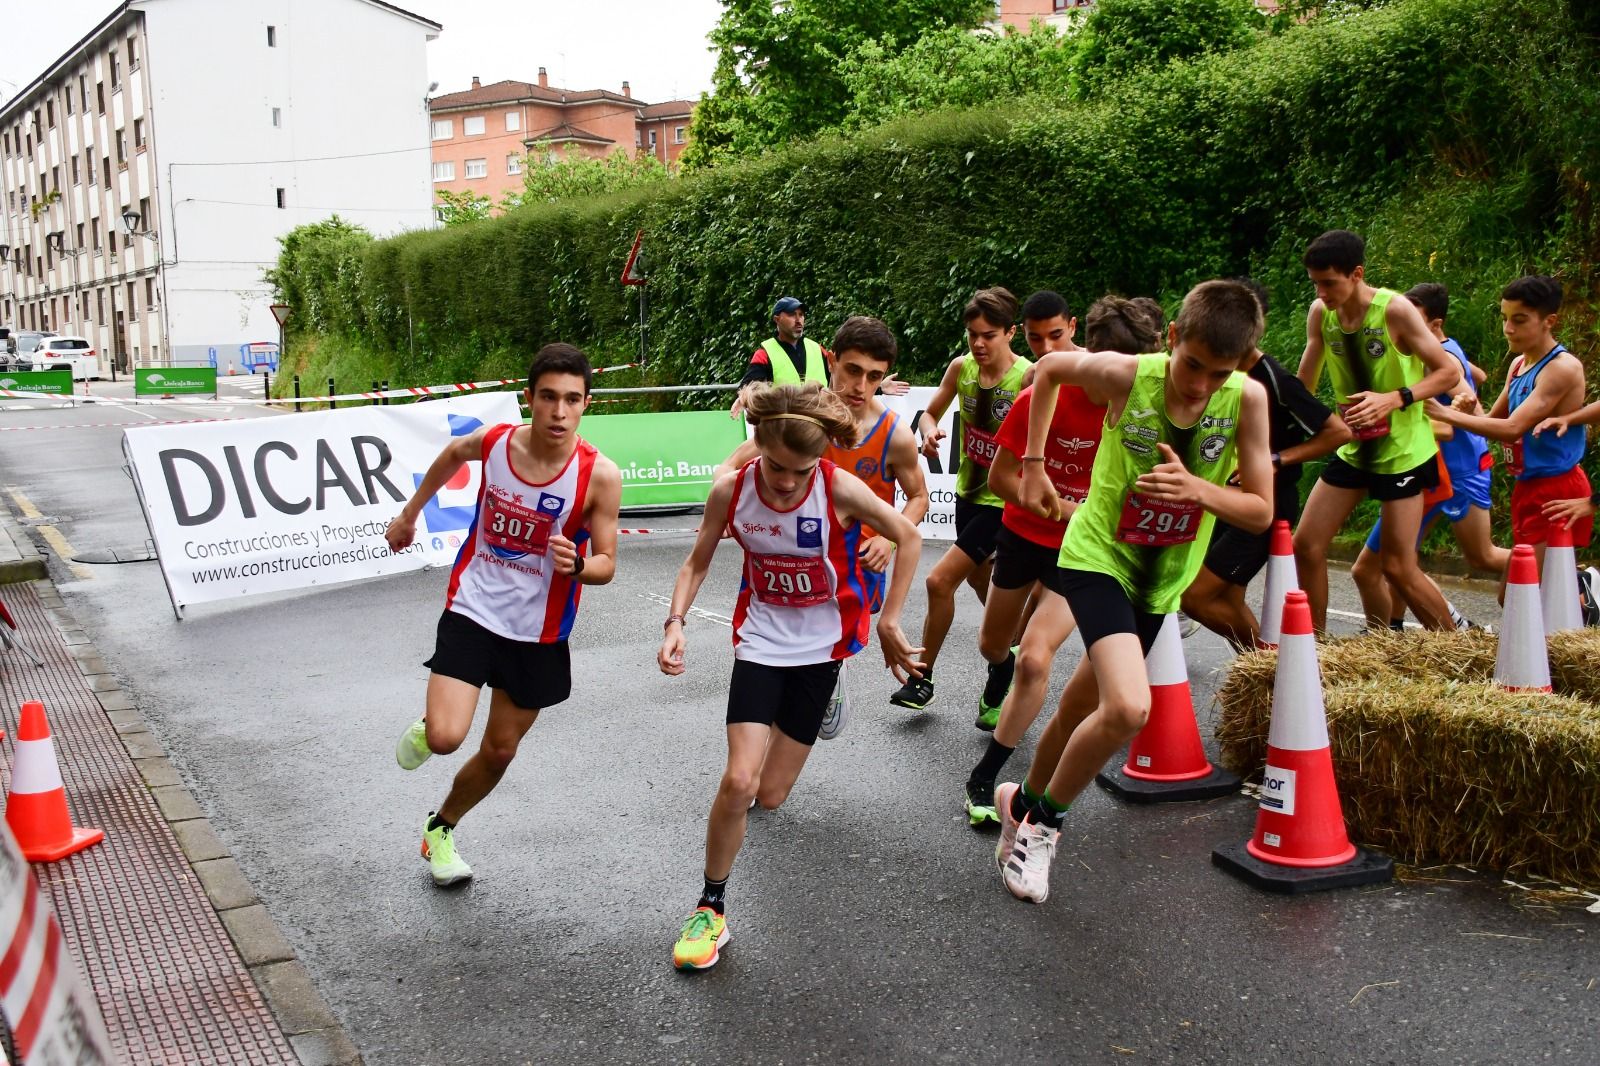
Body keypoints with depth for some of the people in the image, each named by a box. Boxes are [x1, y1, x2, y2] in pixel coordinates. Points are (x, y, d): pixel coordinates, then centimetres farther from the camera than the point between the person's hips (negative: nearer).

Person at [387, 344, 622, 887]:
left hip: (538, 629, 1)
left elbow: (605, 564, -11)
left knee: (499, 751, 14)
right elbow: (452, 454, 13)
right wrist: (409, 513, 21)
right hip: (472, 610, 0)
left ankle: (441, 828, 42)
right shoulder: (493, 440, -13)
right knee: (445, 737, -18)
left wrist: (576, 564, -33)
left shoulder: (599, 475, -19)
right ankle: (425, 729, 21)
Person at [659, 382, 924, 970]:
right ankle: (710, 907, 6)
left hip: (819, 649, 0)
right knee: (738, 782, -16)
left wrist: (889, 622, -8)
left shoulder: (840, 489, -22)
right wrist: (676, 622, -16)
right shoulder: (730, 491, -15)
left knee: (769, 797, 5)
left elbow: (909, 539, -8)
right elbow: (697, 562, 0)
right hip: (761, 644, 1)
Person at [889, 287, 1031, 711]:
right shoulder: (961, 368, -5)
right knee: (979, 578, 24)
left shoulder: (1029, 377, -21)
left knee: (940, 580, -12)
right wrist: (930, 432, -14)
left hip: (1003, 499, -7)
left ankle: (923, 677, 4)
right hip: (968, 489, 7)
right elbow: (931, 412, 8)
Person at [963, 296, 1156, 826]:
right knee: (993, 644, 22)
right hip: (1025, 532, 2)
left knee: (1034, 658, -20)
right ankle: (1002, 691, 62)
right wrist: (1068, 509, -26)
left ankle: (983, 778, -3)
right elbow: (1001, 478, -15)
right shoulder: (1041, 399, -21)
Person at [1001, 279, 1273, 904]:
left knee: (1082, 707, 19)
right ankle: (1044, 819, 0)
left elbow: (1260, 512, -9)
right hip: (1098, 555, -4)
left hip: (1162, 577, 4)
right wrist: (1033, 464, 0)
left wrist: (1197, 488, -28)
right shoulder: (1127, 376, -21)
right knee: (1129, 708, -26)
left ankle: (1026, 803, 47)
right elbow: (1050, 368, 0)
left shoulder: (1247, 399, -15)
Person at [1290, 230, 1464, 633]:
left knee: (1398, 566, -5)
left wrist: (1394, 399, -30)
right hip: (1353, 448, 6)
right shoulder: (1320, 313, -4)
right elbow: (1303, 386, 5)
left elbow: (1450, 372, -16)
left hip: (1403, 451, -6)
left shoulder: (1395, 311, -19)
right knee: (1306, 545, 2)